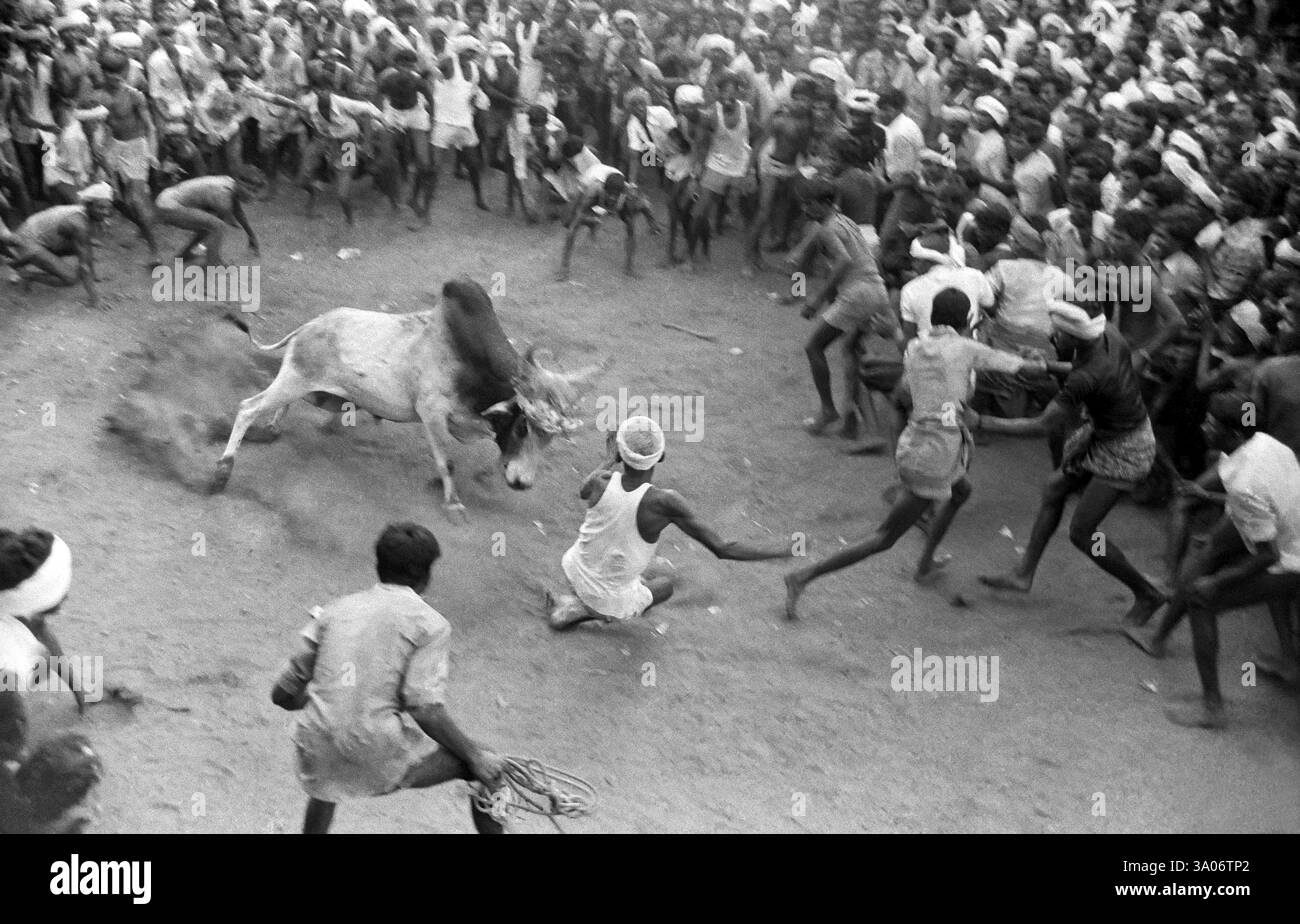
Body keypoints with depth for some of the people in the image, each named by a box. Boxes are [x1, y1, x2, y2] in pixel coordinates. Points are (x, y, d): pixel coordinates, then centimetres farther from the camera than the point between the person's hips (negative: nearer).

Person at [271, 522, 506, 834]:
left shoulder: (336, 609, 15)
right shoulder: (430, 624, 1)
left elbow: (283, 695, 16)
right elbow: (426, 711, -13)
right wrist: (474, 755, 0)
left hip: (317, 759, 5)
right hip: (381, 755, -5)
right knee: (489, 770, 13)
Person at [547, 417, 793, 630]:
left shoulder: (600, 482, -24)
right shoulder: (664, 502, -33)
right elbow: (722, 548, -30)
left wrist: (611, 461, 19)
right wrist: (787, 551, -23)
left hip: (576, 568, 5)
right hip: (613, 597, -5)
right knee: (664, 586, 27)